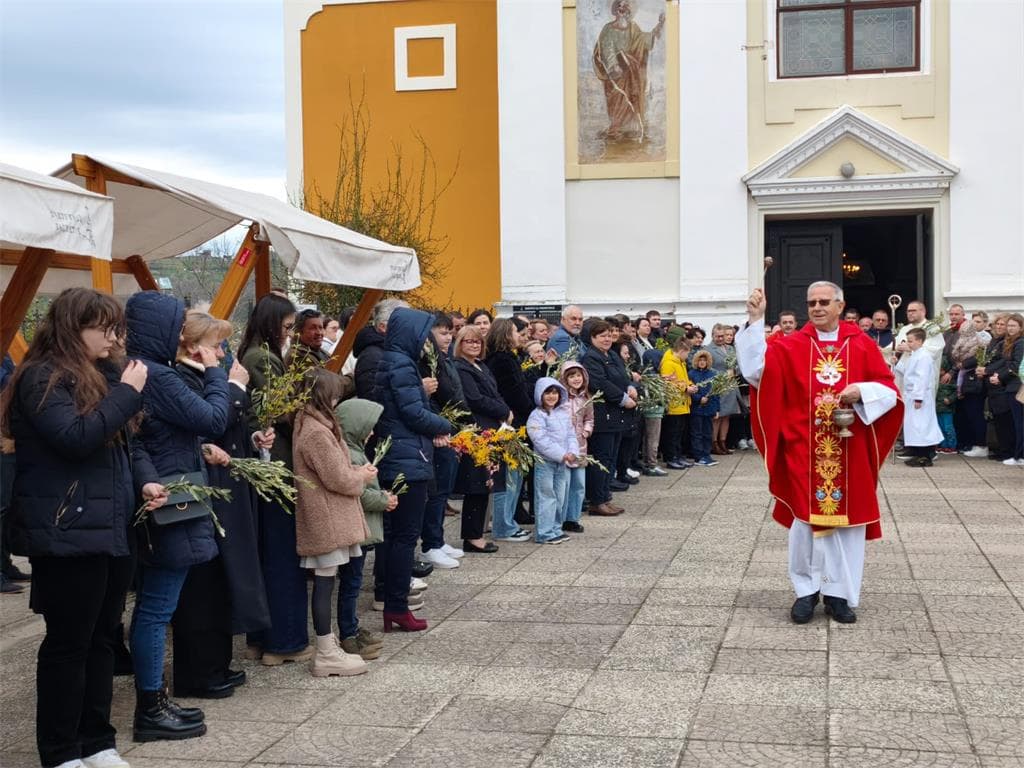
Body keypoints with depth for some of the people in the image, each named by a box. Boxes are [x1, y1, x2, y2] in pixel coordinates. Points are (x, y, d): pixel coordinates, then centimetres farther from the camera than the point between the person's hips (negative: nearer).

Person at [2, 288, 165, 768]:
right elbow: (75, 439, -23)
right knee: (68, 644, 0)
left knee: (102, 639, 14)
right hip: (68, 533, -8)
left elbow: (128, 441, 20)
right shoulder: (41, 377, -10)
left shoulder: (104, 375, 15)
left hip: (113, 529, 8)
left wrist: (146, 480, 2)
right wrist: (127, 393, -17)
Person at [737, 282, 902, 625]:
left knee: (847, 518, 5)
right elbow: (757, 369, -13)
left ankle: (840, 593, 17)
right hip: (804, 451, -1)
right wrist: (755, 321, -20)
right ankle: (807, 590, 18)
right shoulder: (791, 346, 2)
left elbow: (889, 389, 3)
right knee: (805, 517, 4)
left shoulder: (862, 345, 4)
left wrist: (862, 391, -16)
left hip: (850, 451, 1)